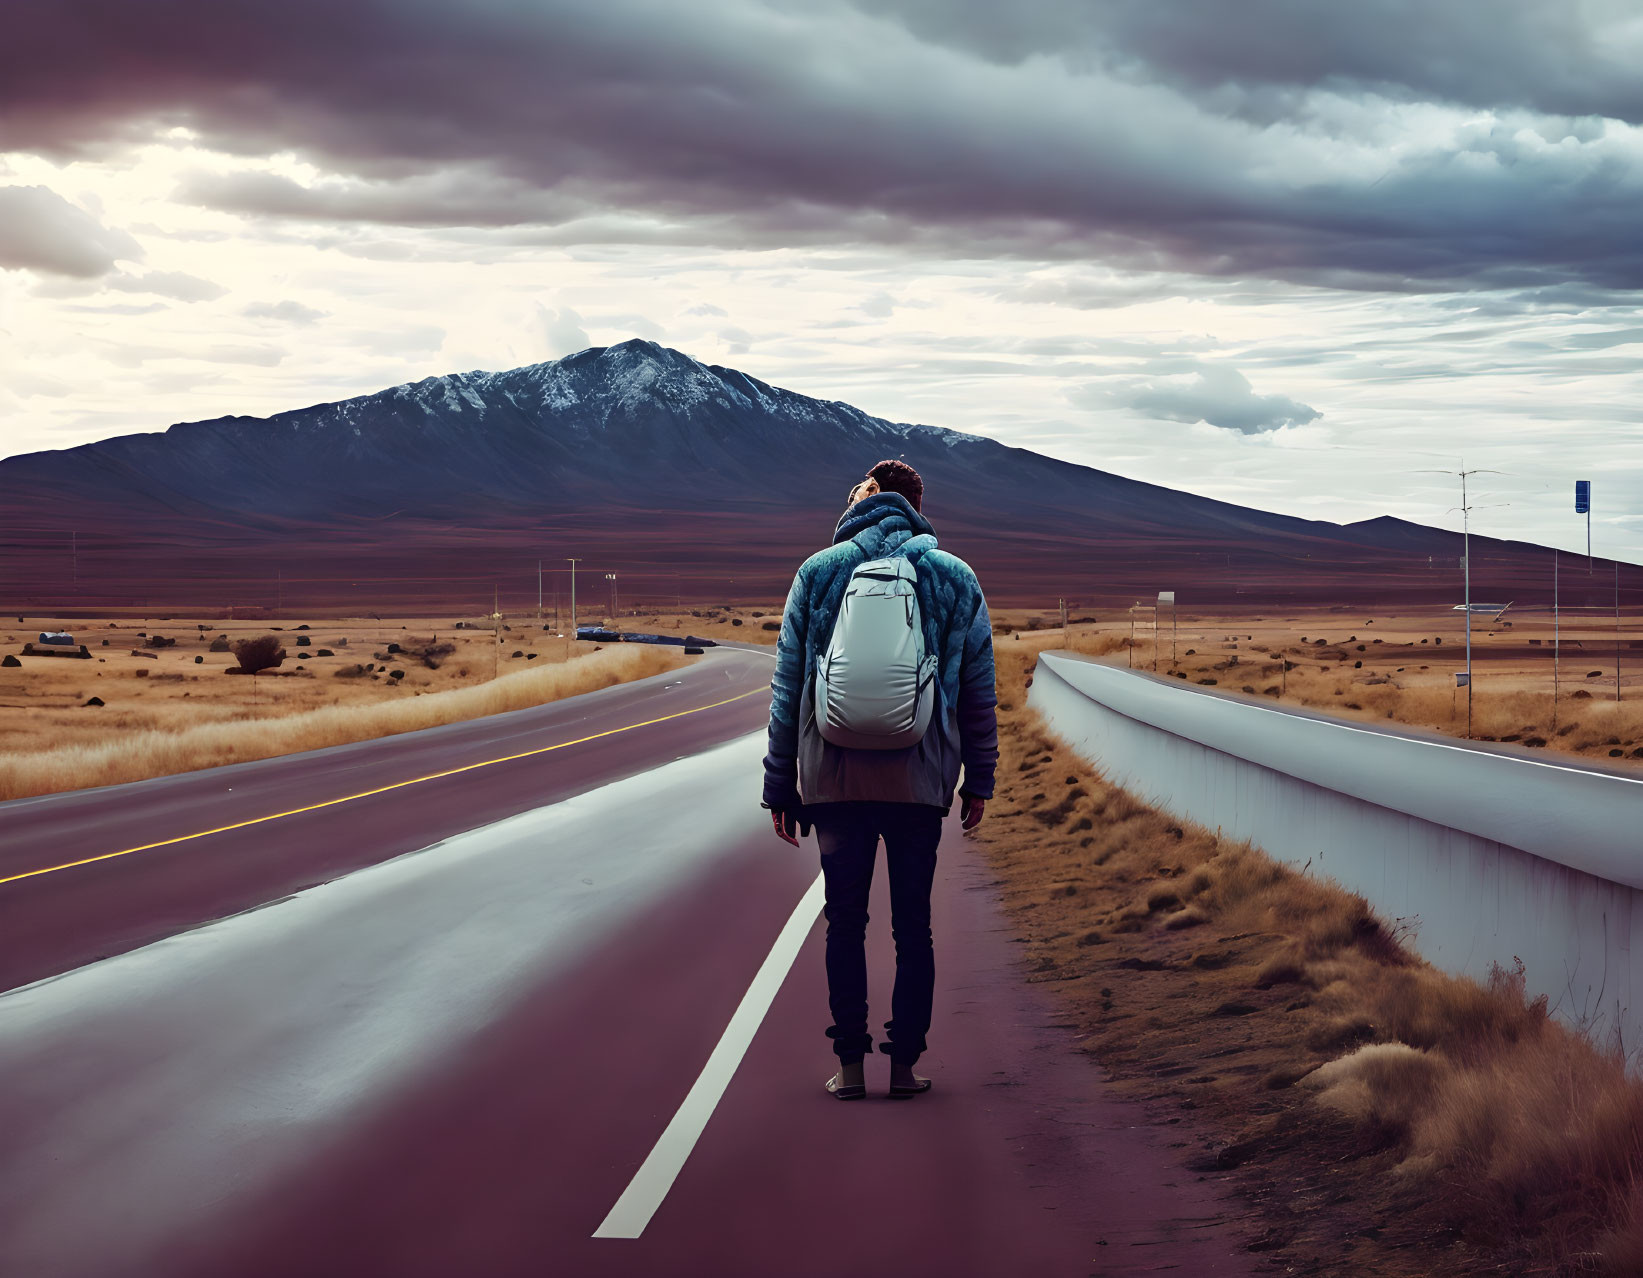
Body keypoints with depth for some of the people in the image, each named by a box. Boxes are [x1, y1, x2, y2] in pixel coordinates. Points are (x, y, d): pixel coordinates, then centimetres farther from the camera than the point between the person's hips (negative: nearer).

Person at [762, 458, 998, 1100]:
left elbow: (787, 688, 3)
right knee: (913, 926, 8)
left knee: (845, 922, 8)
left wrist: (781, 786, 8)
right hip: (921, 781, 0)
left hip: (835, 779, 0)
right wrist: (979, 780, 13)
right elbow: (980, 692, 6)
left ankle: (850, 1063, 8)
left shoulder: (819, 572, 2)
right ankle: (905, 1061, 9)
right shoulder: (956, 577, 4)